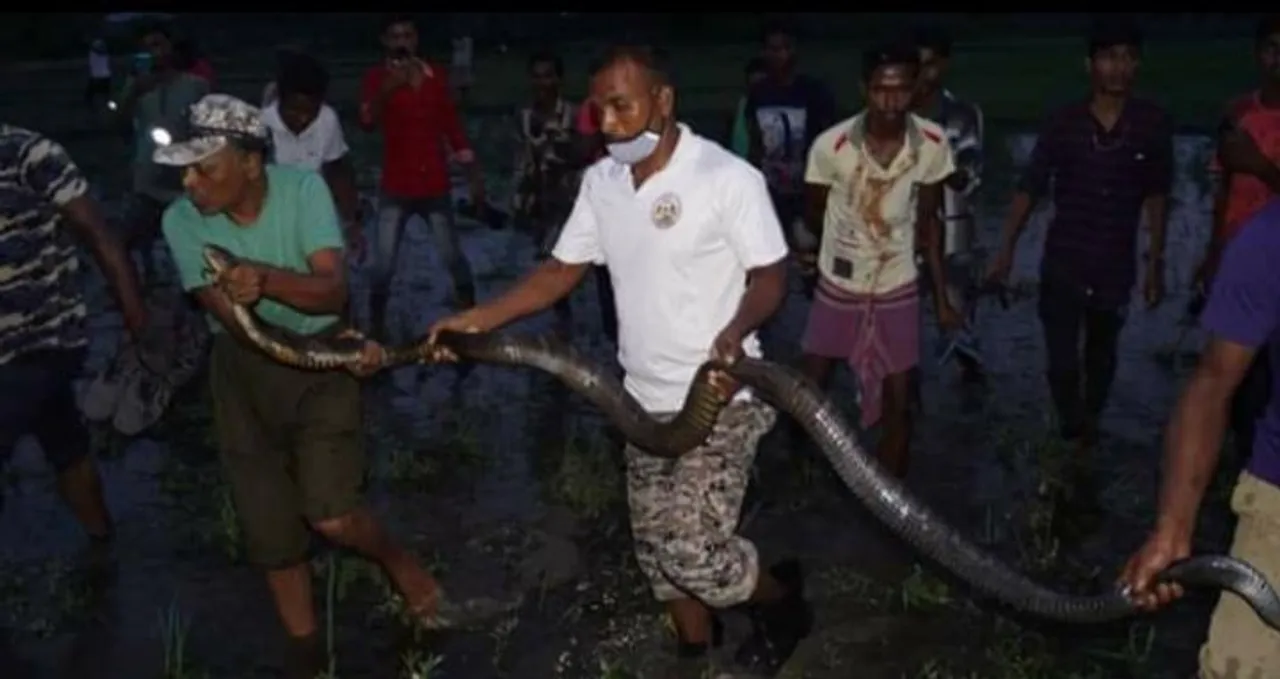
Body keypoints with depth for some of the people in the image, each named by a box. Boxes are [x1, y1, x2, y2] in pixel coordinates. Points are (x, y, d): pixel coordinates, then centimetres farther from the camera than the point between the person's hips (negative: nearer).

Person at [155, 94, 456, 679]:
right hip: (242, 368, 2)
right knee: (268, 528, 8)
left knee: (330, 514, -16)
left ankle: (395, 559, 19)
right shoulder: (182, 221, -16)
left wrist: (267, 279, -44)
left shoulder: (303, 188, -19)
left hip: (321, 356, -2)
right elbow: (236, 323, -19)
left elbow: (333, 291, -24)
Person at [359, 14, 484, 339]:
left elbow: (453, 126, 10)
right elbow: (367, 122, -21)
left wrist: (475, 177, 8)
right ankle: (377, 329, 9)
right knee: (383, 265, -6)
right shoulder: (377, 76, -3)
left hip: (435, 185, 2)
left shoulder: (436, 75, 5)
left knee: (454, 257, 10)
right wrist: (387, 89, -40)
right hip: (395, 188, -2)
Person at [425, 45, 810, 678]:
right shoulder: (600, 182, 2)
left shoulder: (728, 177, -17)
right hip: (646, 399, 7)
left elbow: (770, 274, -11)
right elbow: (562, 271, 8)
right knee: (656, 547, 14)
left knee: (693, 551, -12)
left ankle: (783, 601, 19)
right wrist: (475, 320, -2)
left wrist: (736, 331, -32)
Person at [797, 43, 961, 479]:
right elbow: (814, 214, -4)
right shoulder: (831, 145, -24)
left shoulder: (933, 144, -16)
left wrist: (942, 297, 2)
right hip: (837, 287, -1)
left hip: (898, 289, 1)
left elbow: (928, 220, -2)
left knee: (898, 404, 6)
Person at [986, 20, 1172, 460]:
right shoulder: (1062, 123, -7)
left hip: (1117, 264, 1)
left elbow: (1156, 196, 4)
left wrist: (1155, 261, 5)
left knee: (1101, 355, 17)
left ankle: (1087, 430, 38)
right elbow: (1030, 187, -2)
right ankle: (1078, 438, 17)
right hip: (1062, 262, -1)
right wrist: (1006, 250, -5)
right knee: (1062, 361, -2)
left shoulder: (1153, 124, -5)